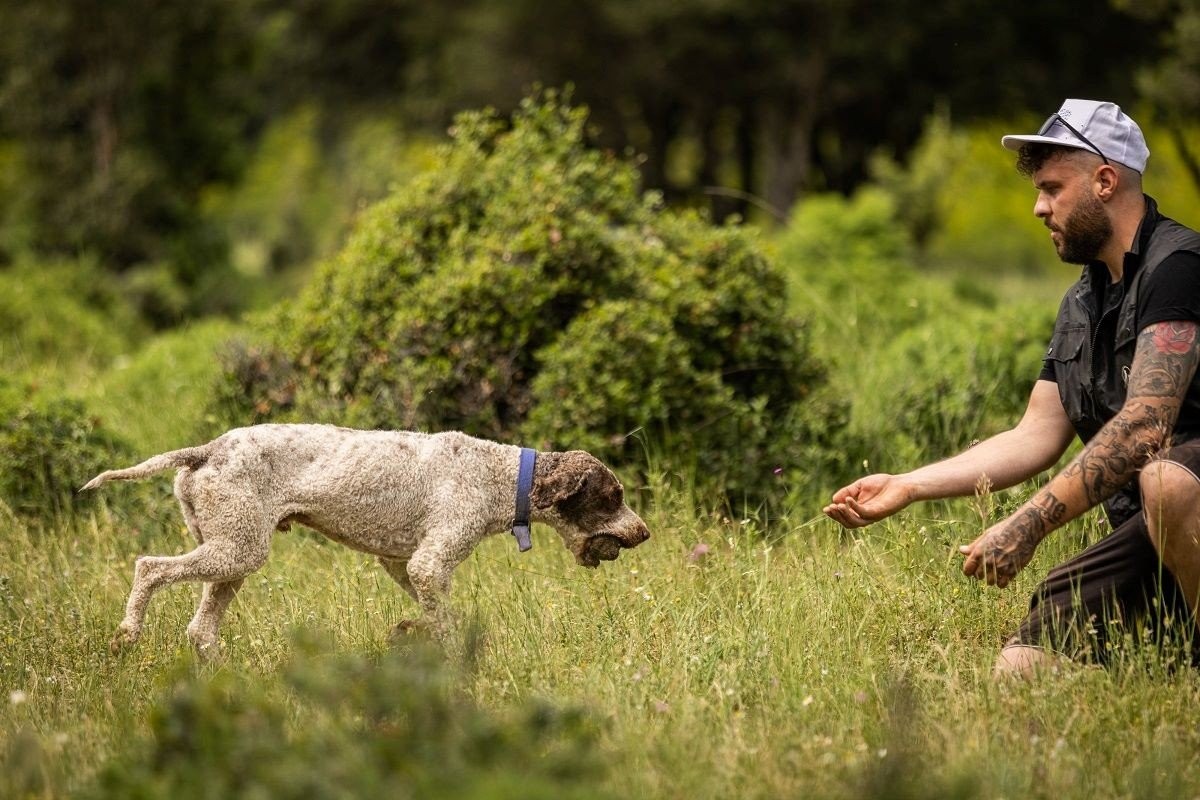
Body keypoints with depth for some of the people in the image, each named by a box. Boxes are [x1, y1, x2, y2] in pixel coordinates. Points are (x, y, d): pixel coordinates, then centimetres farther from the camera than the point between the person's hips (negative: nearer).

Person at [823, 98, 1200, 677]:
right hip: (1139, 539, 8)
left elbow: (1142, 427, -23)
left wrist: (1029, 525, -26)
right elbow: (1035, 438, 16)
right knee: (1020, 671, -8)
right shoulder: (1080, 307, 19)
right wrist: (906, 487, 8)